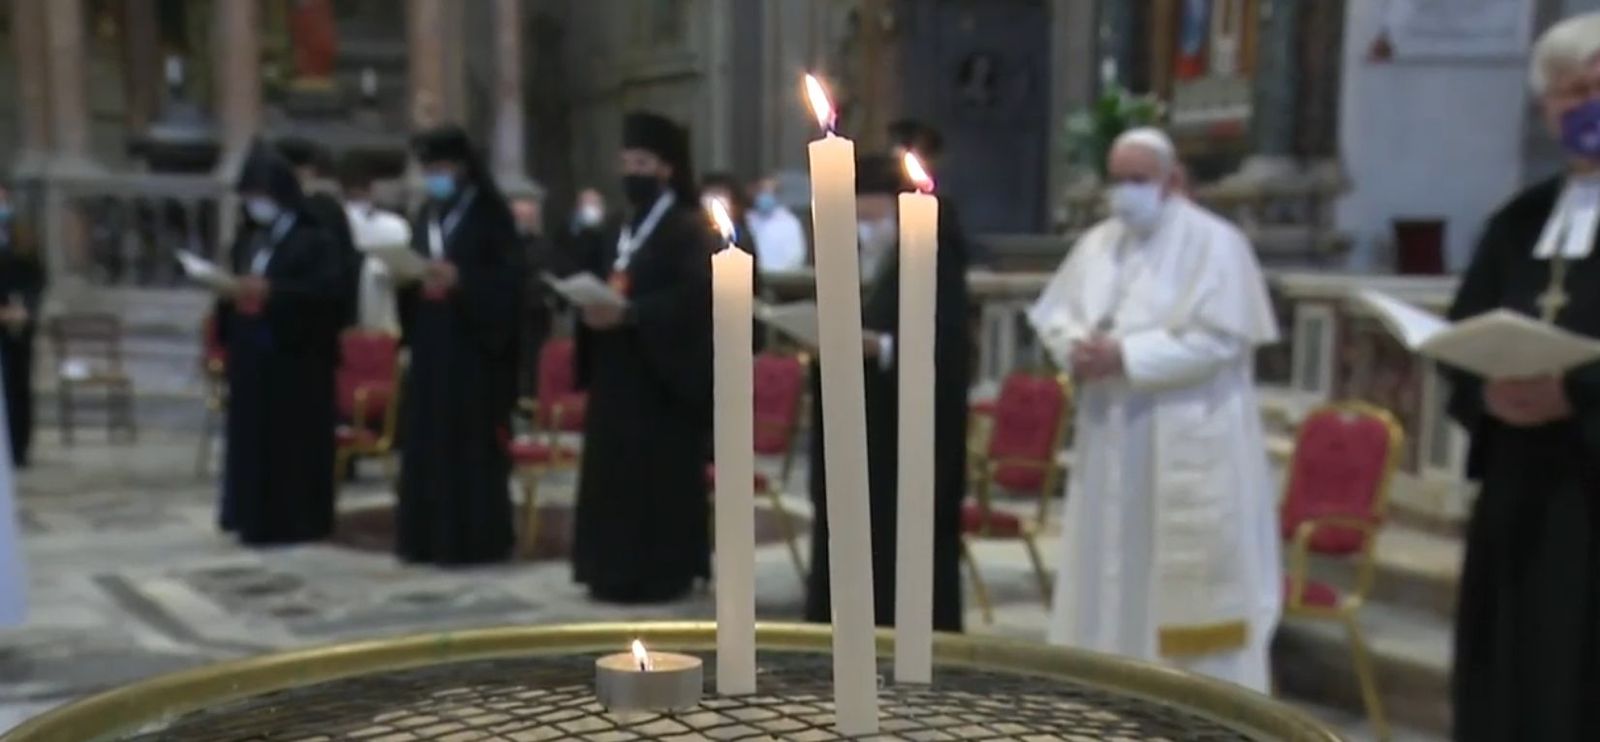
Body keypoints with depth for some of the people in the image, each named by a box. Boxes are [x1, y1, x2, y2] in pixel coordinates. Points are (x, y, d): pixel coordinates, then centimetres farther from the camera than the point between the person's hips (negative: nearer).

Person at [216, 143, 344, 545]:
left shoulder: (314, 238, -7)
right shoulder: (248, 239, 14)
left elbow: (327, 288, -19)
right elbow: (235, 286, 20)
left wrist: (272, 291, -25)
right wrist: (226, 291, 0)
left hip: (295, 355, -7)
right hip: (250, 353, 7)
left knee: (292, 437, -2)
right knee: (250, 433, 8)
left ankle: (294, 521, 5)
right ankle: (253, 515, 17)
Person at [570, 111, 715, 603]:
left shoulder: (691, 229, -7)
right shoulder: (621, 230, 19)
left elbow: (696, 295, -21)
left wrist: (629, 314, -27)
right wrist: (591, 308, -6)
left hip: (662, 373, -8)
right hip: (616, 370, 8)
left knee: (658, 476, -5)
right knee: (614, 473, 9)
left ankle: (660, 571, 1)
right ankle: (616, 570, 16)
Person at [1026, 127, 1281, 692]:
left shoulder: (1214, 243, -7)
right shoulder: (1098, 243, 12)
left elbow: (1216, 338, -16)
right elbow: (1054, 314, 12)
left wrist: (1125, 355, -20)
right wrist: (1077, 347, -10)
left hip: (1188, 444, -6)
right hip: (1111, 439, 6)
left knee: (1187, 576, -1)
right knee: (1111, 568, 11)